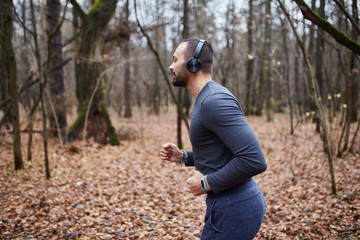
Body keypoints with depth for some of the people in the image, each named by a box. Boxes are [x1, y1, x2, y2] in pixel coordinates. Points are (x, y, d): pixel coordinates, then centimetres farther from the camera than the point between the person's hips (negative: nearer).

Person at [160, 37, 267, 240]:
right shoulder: (207, 99, 13)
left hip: (233, 209, -10)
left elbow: (254, 160, -28)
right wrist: (183, 157, 10)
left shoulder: (215, 100, -21)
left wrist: (206, 183, -17)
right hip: (234, 202, 10)